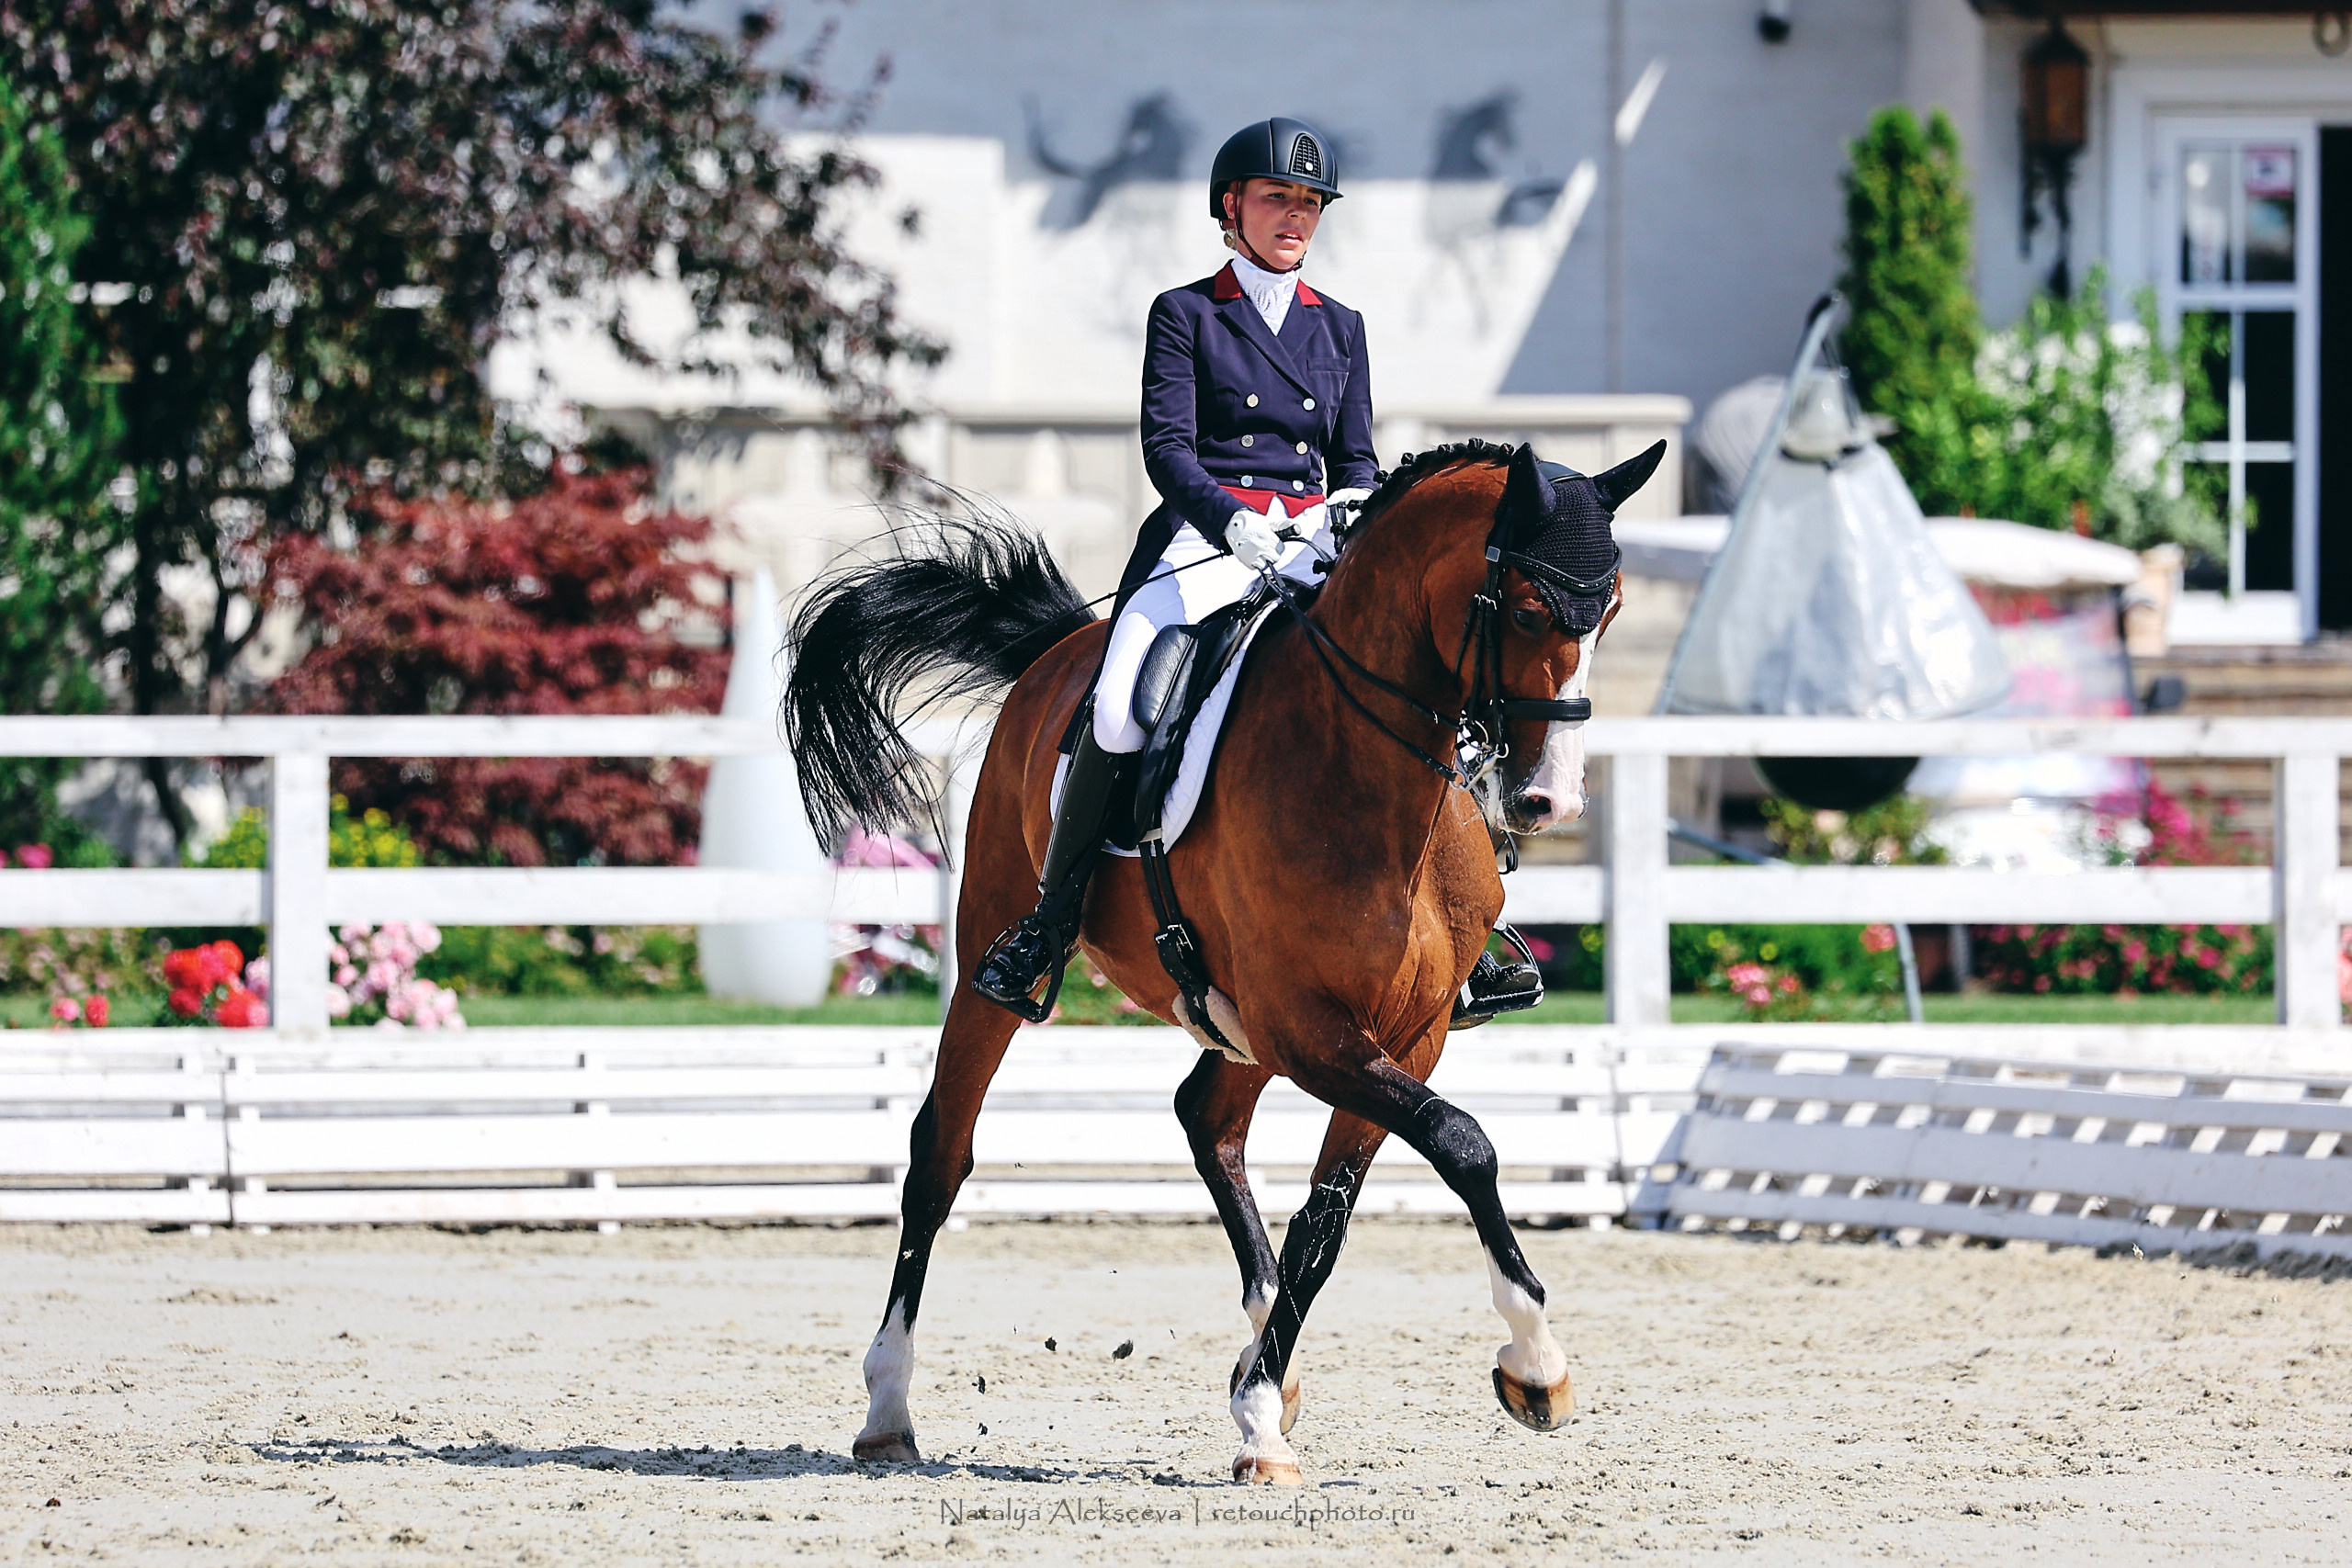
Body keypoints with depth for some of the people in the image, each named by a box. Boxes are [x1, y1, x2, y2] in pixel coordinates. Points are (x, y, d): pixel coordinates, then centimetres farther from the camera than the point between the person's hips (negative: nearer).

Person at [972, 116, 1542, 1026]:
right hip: (1205, 542, -4)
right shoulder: (1186, 316, 8)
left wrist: (1354, 504, -6)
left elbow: (1357, 456, 19)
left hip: (1313, 548, 4)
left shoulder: (1339, 328, 21)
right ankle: (1049, 926, -13)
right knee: (1121, 710, -29)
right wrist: (1231, 518, -21)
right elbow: (1167, 446, -3)